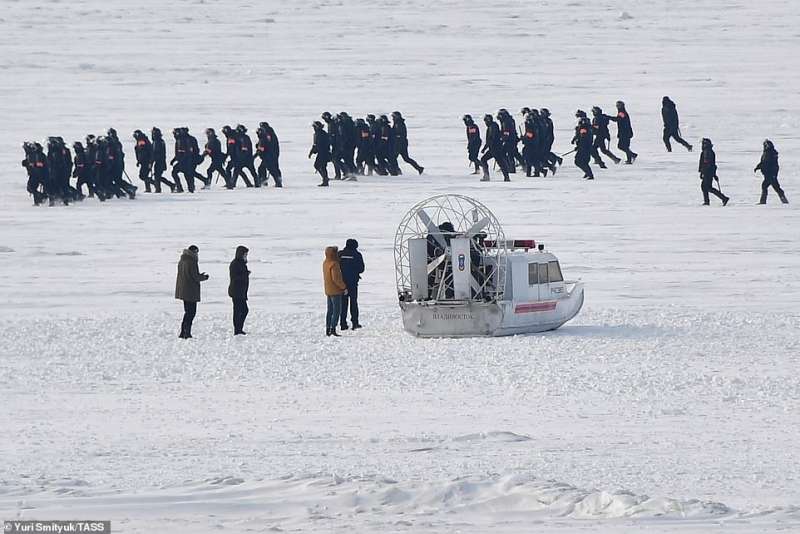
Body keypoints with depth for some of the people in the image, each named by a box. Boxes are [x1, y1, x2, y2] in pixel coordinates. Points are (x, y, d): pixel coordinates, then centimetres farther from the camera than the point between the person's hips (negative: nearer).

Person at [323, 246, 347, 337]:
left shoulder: (325, 263, 7)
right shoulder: (334, 264, -20)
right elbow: (336, 279, -23)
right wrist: (344, 287, -14)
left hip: (328, 291, 9)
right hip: (335, 291, -9)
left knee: (330, 310, 14)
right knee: (337, 310, -5)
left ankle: (327, 329, 15)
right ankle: (333, 329, -11)